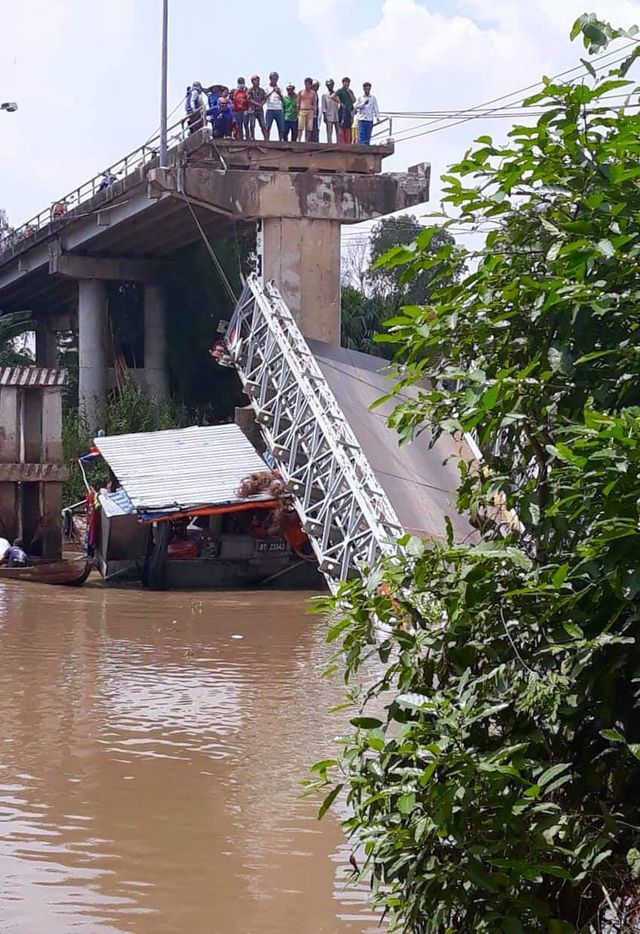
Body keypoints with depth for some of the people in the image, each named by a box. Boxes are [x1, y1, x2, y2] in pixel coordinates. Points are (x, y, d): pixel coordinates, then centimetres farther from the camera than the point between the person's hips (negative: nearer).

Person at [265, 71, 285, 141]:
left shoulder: (279, 89, 13)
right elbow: (265, 97, -10)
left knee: (281, 128, -2)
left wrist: (279, 93, -12)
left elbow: (283, 100, 7)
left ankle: (280, 141, 2)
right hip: (270, 110, -3)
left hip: (279, 110, 3)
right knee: (268, 127, -8)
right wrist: (272, 91, -21)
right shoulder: (267, 88, 6)